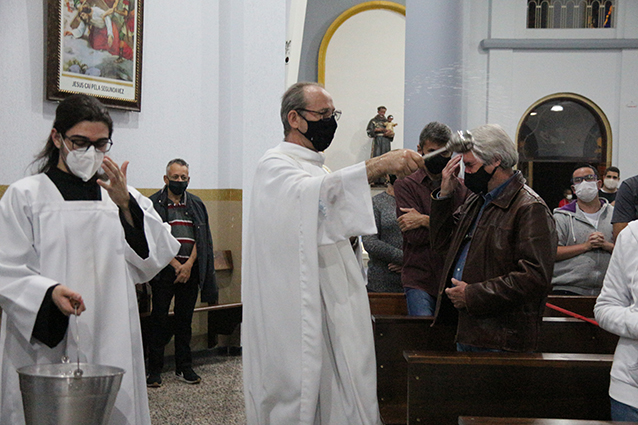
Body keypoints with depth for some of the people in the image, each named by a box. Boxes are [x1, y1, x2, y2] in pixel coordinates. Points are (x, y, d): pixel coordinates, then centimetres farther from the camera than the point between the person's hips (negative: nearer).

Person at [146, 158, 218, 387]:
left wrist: (189, 265, -7)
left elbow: (201, 238, 7)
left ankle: (184, 367, 17)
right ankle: (154, 369, 8)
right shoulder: (154, 204, 0)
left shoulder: (196, 205, 12)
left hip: (190, 269, 3)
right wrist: (175, 264, -11)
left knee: (185, 319, 9)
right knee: (159, 319, 0)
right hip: (164, 268, -3)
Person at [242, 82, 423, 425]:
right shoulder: (274, 165, -8)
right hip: (298, 315, -9)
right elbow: (309, 194, -32)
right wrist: (378, 165, -39)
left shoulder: (317, 168, 22)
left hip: (333, 315, 9)